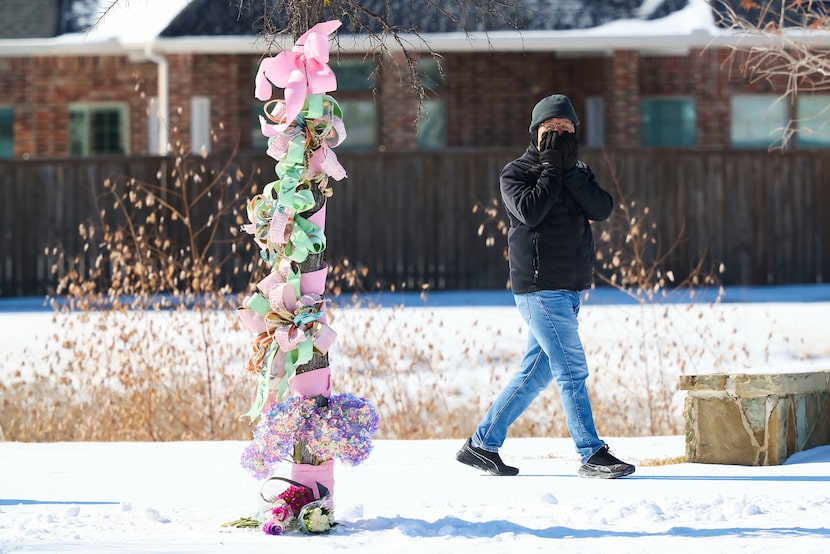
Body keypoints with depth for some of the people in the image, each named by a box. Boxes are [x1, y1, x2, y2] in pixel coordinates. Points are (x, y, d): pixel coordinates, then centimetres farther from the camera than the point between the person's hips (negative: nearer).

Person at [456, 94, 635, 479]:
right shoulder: (515, 173, -1)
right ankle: (592, 455, -9)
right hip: (539, 287, -7)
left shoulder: (578, 174, 16)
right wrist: (552, 168, -12)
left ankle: (483, 444, 17)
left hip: (570, 288, 7)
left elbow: (602, 209, -3)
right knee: (572, 370, -11)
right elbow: (530, 211, -20)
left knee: (536, 372, 9)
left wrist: (571, 169, -10)